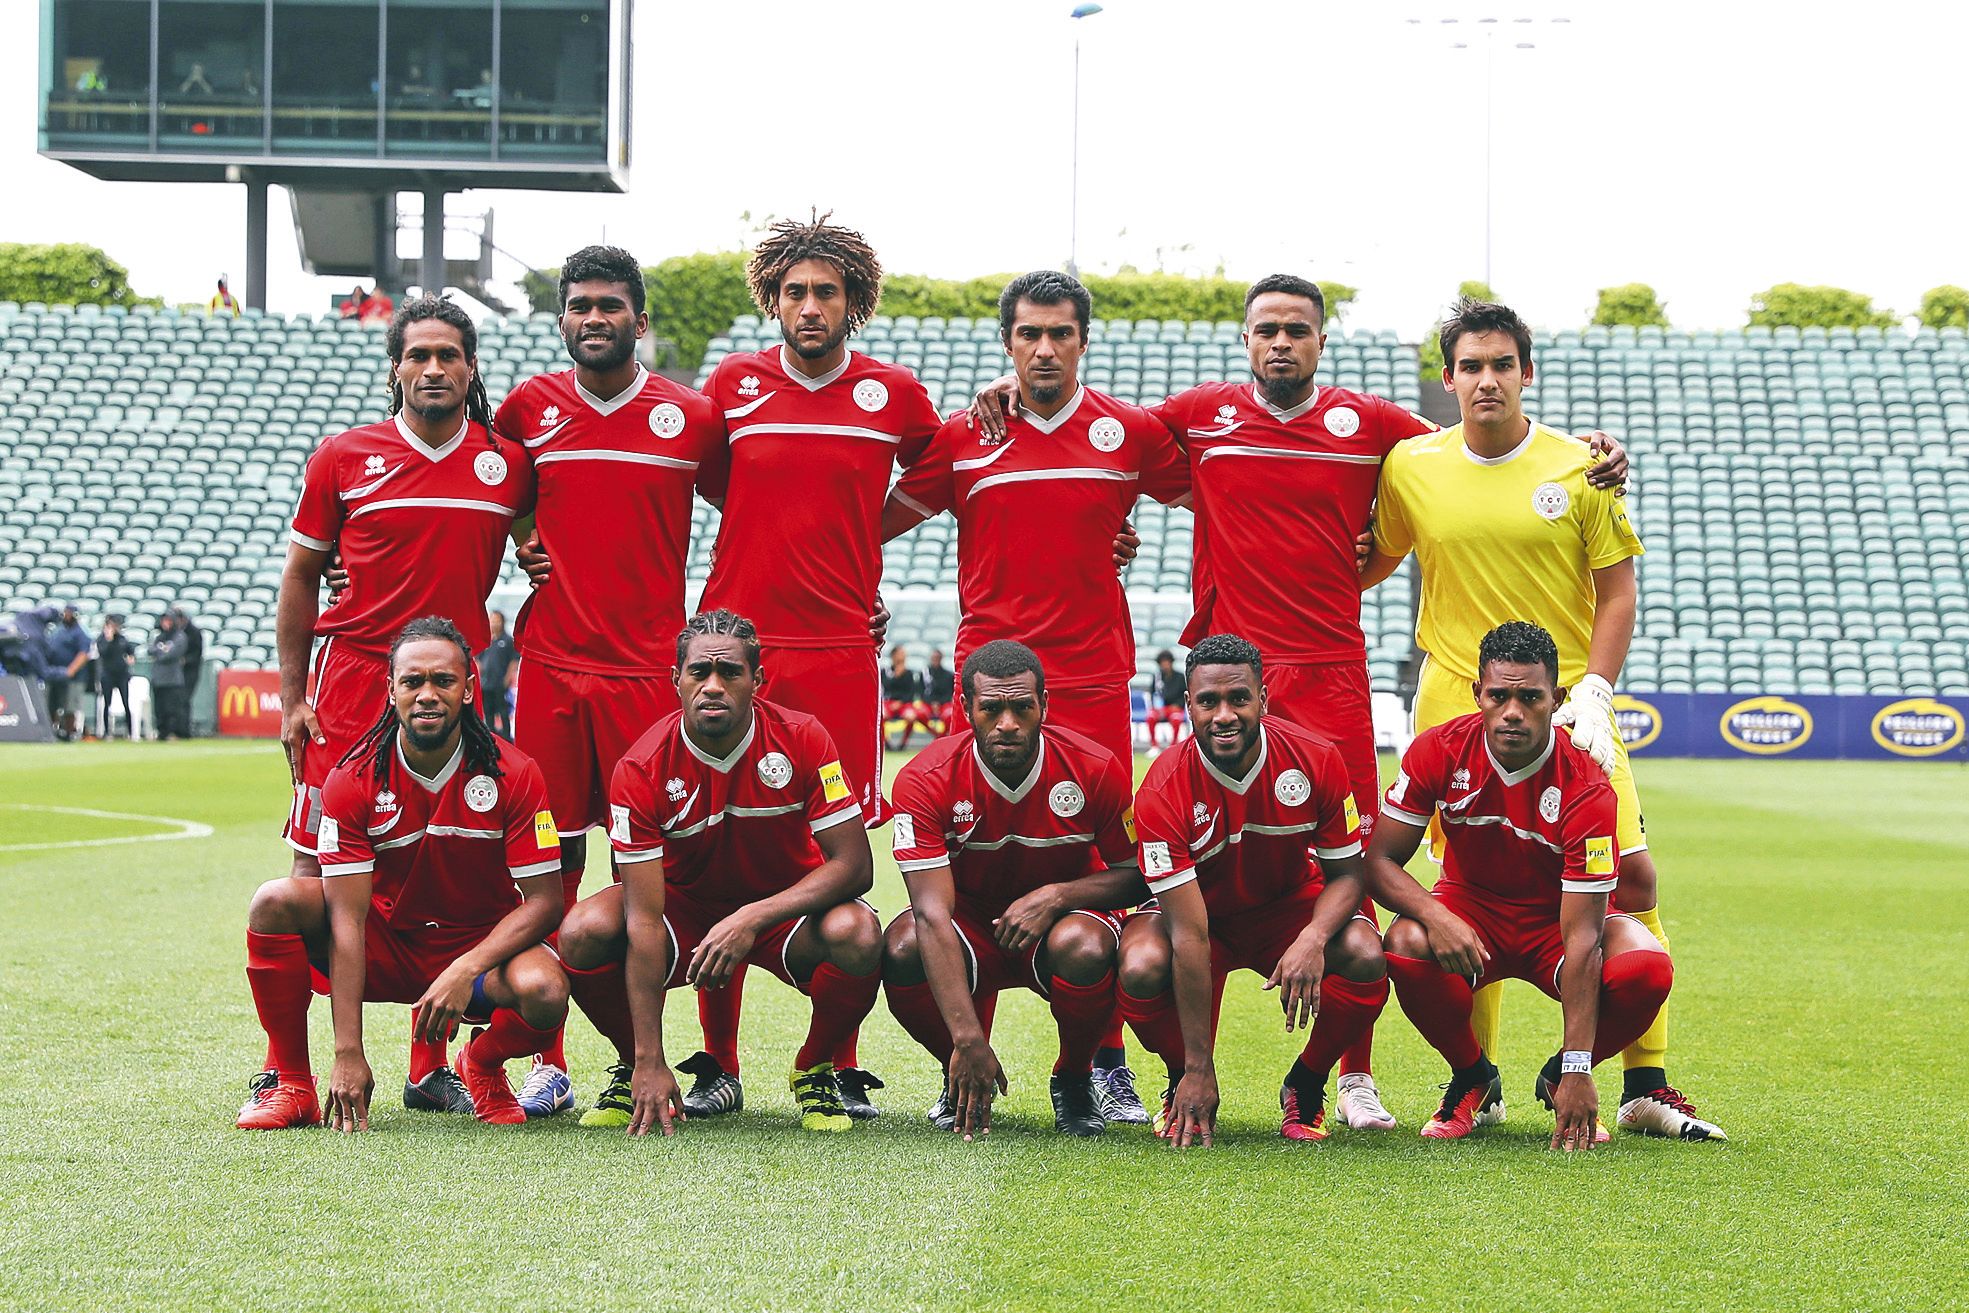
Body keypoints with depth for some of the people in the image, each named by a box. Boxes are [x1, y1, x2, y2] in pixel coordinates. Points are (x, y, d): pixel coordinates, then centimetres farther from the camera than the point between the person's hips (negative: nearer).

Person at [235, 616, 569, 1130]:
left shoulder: (512, 774, -13)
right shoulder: (353, 780, -13)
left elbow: (543, 900, -13)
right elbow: (347, 918, -18)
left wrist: (466, 970, -30)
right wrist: (347, 1054, -26)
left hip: (481, 946, -1)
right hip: (386, 946, 1)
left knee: (544, 991, -35)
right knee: (277, 901, -25)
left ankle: (482, 1064, 3)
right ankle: (289, 1083, -9)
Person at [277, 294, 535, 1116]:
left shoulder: (506, 464, 7)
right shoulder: (343, 458, 4)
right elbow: (300, 578, 9)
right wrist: (292, 700, 4)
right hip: (350, 678, -2)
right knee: (318, 869, -5)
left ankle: (430, 1067, 11)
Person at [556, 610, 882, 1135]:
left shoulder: (802, 739, -19)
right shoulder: (643, 768, -21)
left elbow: (854, 865, -19)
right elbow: (644, 921, -25)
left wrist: (755, 917, -35)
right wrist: (650, 1063, -31)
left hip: (787, 907, 0)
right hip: (685, 907, 0)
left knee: (856, 934, -34)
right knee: (584, 931, -29)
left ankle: (815, 1071, -3)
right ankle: (633, 1070, 2)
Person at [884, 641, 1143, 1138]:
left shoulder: (1095, 770, -18)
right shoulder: (927, 780, -21)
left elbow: (1136, 875, -5)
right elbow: (933, 914, -30)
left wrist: (1056, 897, -27)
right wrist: (969, 1040, -40)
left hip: (1062, 917, 0)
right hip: (971, 924, 0)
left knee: (1084, 949, -36)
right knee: (903, 951, -32)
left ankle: (1073, 1080, -4)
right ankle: (961, 1082, -2)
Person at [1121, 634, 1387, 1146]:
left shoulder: (1316, 759, -21)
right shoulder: (1164, 790, -28)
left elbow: (1345, 873, -8)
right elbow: (1190, 935, -31)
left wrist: (1313, 939, -33)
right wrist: (1198, 1071, -32)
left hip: (1291, 908, 2)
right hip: (1203, 913, -2)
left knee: (1365, 957, -29)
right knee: (1142, 967, -34)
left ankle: (1306, 1086, -1)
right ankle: (1185, 1086, -1)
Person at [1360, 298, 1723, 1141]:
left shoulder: (1578, 469, 1)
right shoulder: (1411, 467, 4)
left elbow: (1616, 591, 3)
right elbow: (1371, 563, 20)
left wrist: (1592, 696, -7)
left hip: (1566, 703, 0)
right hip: (1454, 704, 0)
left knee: (1630, 875, -9)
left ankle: (1647, 1085, -1)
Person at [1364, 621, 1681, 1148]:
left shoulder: (1586, 788, -26)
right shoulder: (1440, 751, -18)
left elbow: (1581, 939, -29)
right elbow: (1380, 859, -13)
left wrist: (1578, 1071, -34)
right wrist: (1435, 916, -36)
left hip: (1556, 920, -1)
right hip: (1471, 906, 1)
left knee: (1647, 970, -32)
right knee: (1406, 945, -34)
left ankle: (1560, 1079, 1)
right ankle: (1472, 1076, -2)